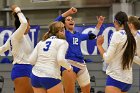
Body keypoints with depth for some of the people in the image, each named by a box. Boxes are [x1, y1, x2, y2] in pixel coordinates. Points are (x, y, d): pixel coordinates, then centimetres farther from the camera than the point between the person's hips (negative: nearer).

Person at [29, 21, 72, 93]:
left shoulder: (41, 42, 15)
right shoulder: (62, 42, 1)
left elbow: (31, 60, 8)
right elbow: (60, 59, -15)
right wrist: (69, 67, 4)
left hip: (35, 76, 5)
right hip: (50, 78, -5)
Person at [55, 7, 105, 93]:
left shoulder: (78, 35, 24)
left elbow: (92, 36, 35)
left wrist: (99, 24, 26)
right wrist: (69, 12, -14)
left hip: (81, 64, 6)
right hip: (69, 63, -6)